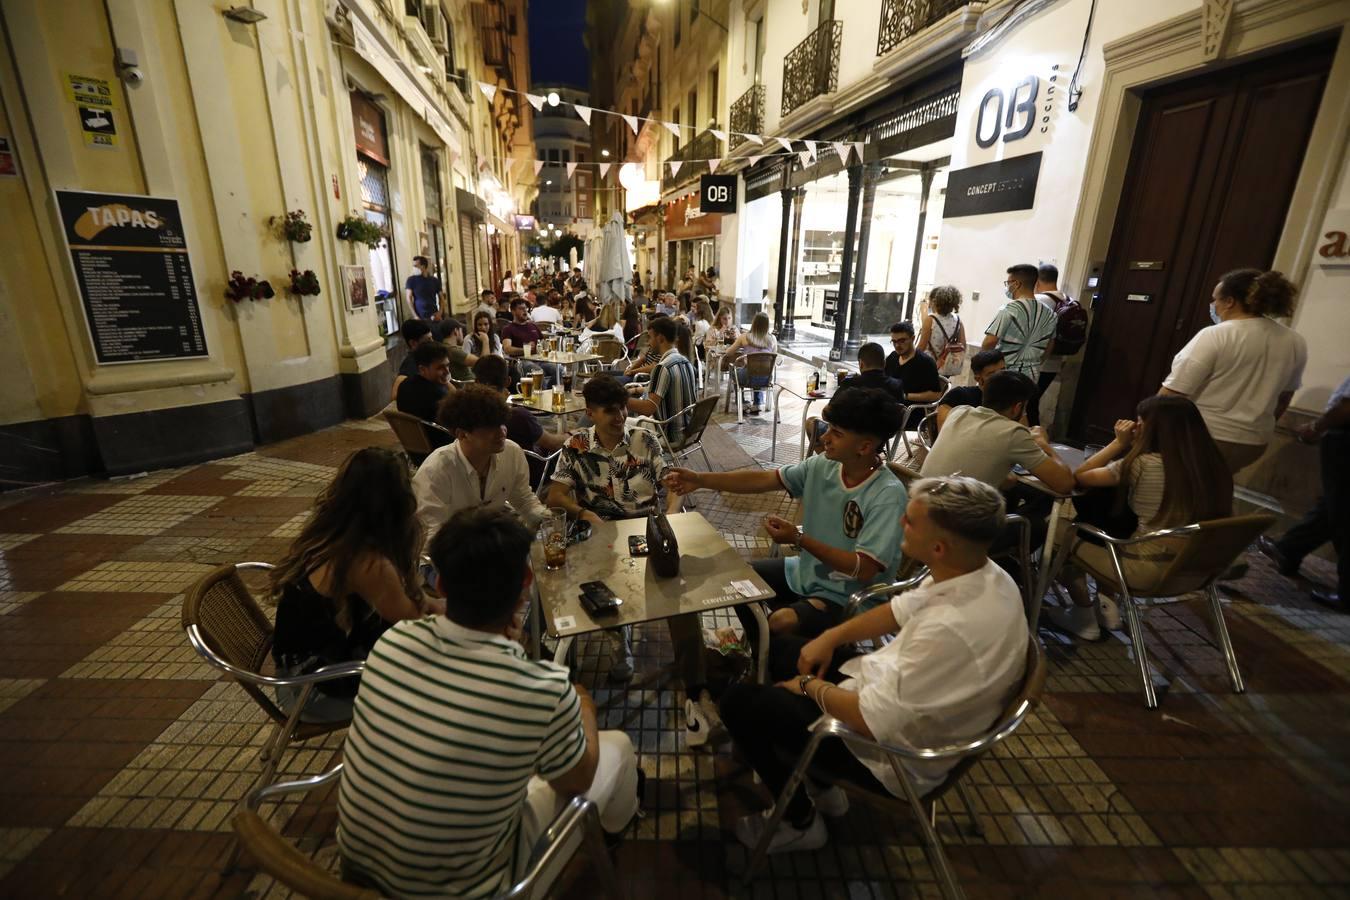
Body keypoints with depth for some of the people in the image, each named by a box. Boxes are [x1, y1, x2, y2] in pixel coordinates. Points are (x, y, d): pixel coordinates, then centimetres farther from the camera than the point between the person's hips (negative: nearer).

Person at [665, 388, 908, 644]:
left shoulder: (888, 495, -25)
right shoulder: (823, 465, -7)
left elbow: (864, 570, -26)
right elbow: (762, 479, -7)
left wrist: (799, 539, -29)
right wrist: (700, 479, -15)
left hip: (846, 597, -7)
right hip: (804, 572, 7)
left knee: (781, 622, -30)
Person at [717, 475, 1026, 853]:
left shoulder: (952, 629, -38)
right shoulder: (981, 574, -11)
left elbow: (869, 718, -30)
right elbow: (901, 610, 6)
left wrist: (810, 686, -11)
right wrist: (830, 637, 0)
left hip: (894, 750, -8)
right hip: (892, 689, 8)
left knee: (739, 701, -5)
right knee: (776, 649, 16)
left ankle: (800, 822, 18)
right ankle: (821, 784, 28)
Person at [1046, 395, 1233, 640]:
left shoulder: (1143, 464, -21)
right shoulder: (1210, 465, -2)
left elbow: (1080, 476, -12)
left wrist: (1119, 443, -3)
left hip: (1147, 570, -7)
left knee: (1063, 534, 14)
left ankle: (1084, 617, 26)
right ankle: (1106, 607, 30)